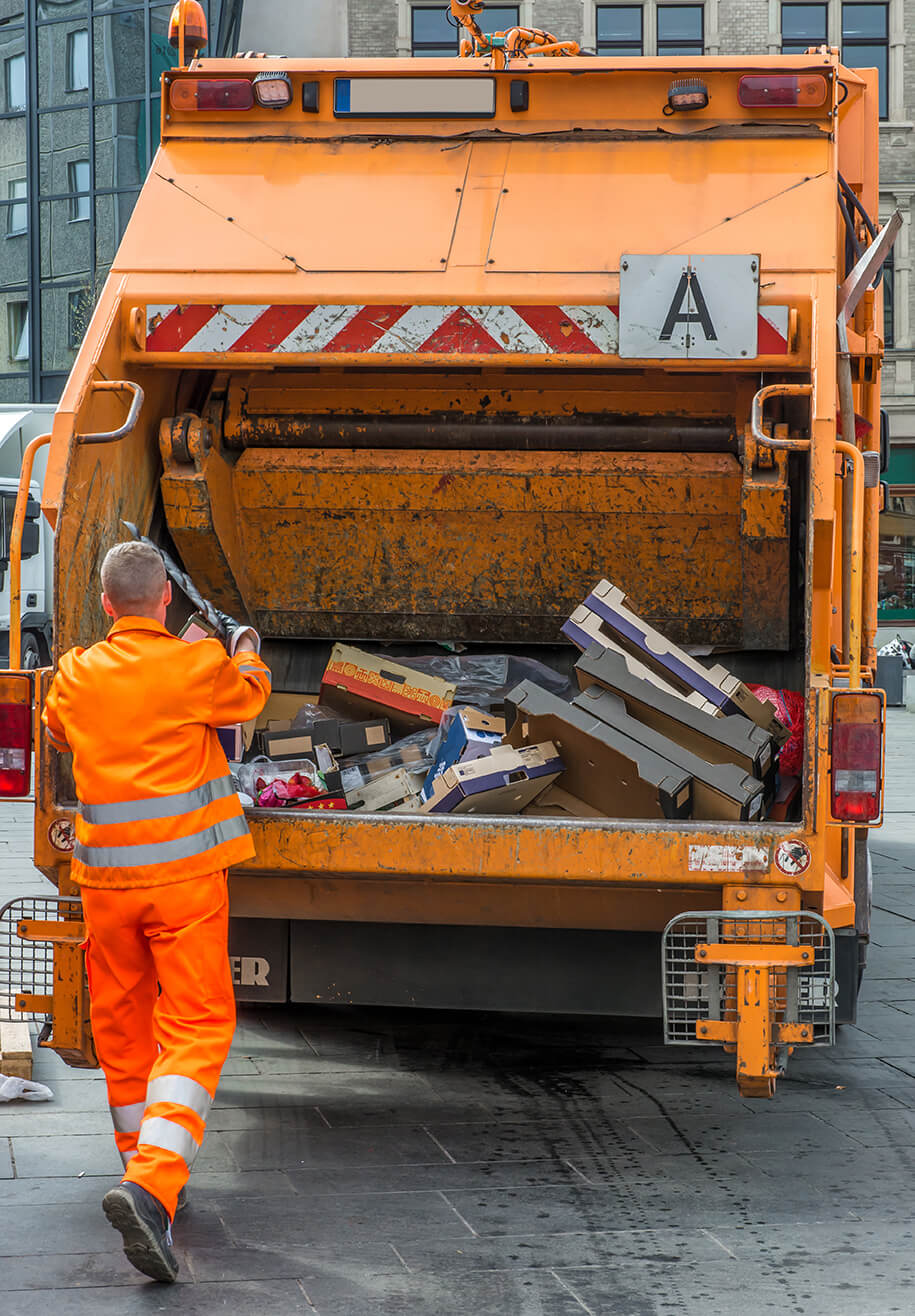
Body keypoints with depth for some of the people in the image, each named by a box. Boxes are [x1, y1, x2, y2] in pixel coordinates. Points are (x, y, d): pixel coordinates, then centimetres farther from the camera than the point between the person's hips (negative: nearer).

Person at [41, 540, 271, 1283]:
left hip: (106, 874, 4)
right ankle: (152, 1184, -23)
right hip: (184, 869, -4)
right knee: (196, 1026, -6)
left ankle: (143, 1165, 28)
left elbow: (56, 730, 26)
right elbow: (250, 696, 16)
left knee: (122, 1025, 16)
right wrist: (246, 654, 37)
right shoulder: (198, 667, -7)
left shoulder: (77, 674, 4)